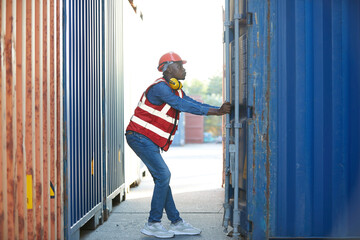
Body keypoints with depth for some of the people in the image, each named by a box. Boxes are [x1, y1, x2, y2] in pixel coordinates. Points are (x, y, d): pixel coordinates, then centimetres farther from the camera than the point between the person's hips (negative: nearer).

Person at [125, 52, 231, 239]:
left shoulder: (177, 91, 16)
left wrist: (219, 110, -6)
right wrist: (214, 111, -23)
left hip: (147, 140, 10)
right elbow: (183, 106, -23)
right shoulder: (160, 87, -16)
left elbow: (193, 104, 8)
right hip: (140, 136, -10)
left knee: (162, 178, 9)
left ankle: (176, 223, 13)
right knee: (163, 175, -13)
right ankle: (152, 224, -6)